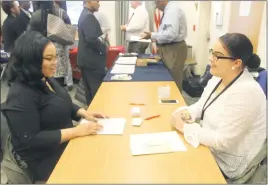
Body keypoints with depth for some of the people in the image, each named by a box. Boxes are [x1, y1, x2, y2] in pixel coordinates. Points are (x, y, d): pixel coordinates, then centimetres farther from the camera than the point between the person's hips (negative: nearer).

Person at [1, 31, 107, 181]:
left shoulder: (46, 79, 3)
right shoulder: (20, 95, -23)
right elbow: (30, 141, -24)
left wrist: (84, 113, -2)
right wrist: (77, 131, -25)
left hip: (67, 144, 8)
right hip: (48, 161, -8)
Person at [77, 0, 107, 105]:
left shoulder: (84, 15, 15)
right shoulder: (89, 16, -16)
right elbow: (91, 38, -27)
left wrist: (101, 39, 10)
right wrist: (103, 48, -13)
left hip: (86, 59, 10)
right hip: (92, 60, -10)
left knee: (90, 90, 15)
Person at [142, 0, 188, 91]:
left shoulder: (173, 10, -18)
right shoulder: (169, 10, 12)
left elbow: (171, 34, -29)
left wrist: (152, 35, -20)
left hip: (174, 50, -10)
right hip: (168, 49, 10)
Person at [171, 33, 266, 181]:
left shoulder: (245, 93, -30)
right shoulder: (218, 77, -3)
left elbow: (223, 141, -29)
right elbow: (202, 105, 9)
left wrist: (185, 127, -22)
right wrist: (186, 113, -12)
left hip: (225, 162, -7)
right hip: (209, 145, 7)